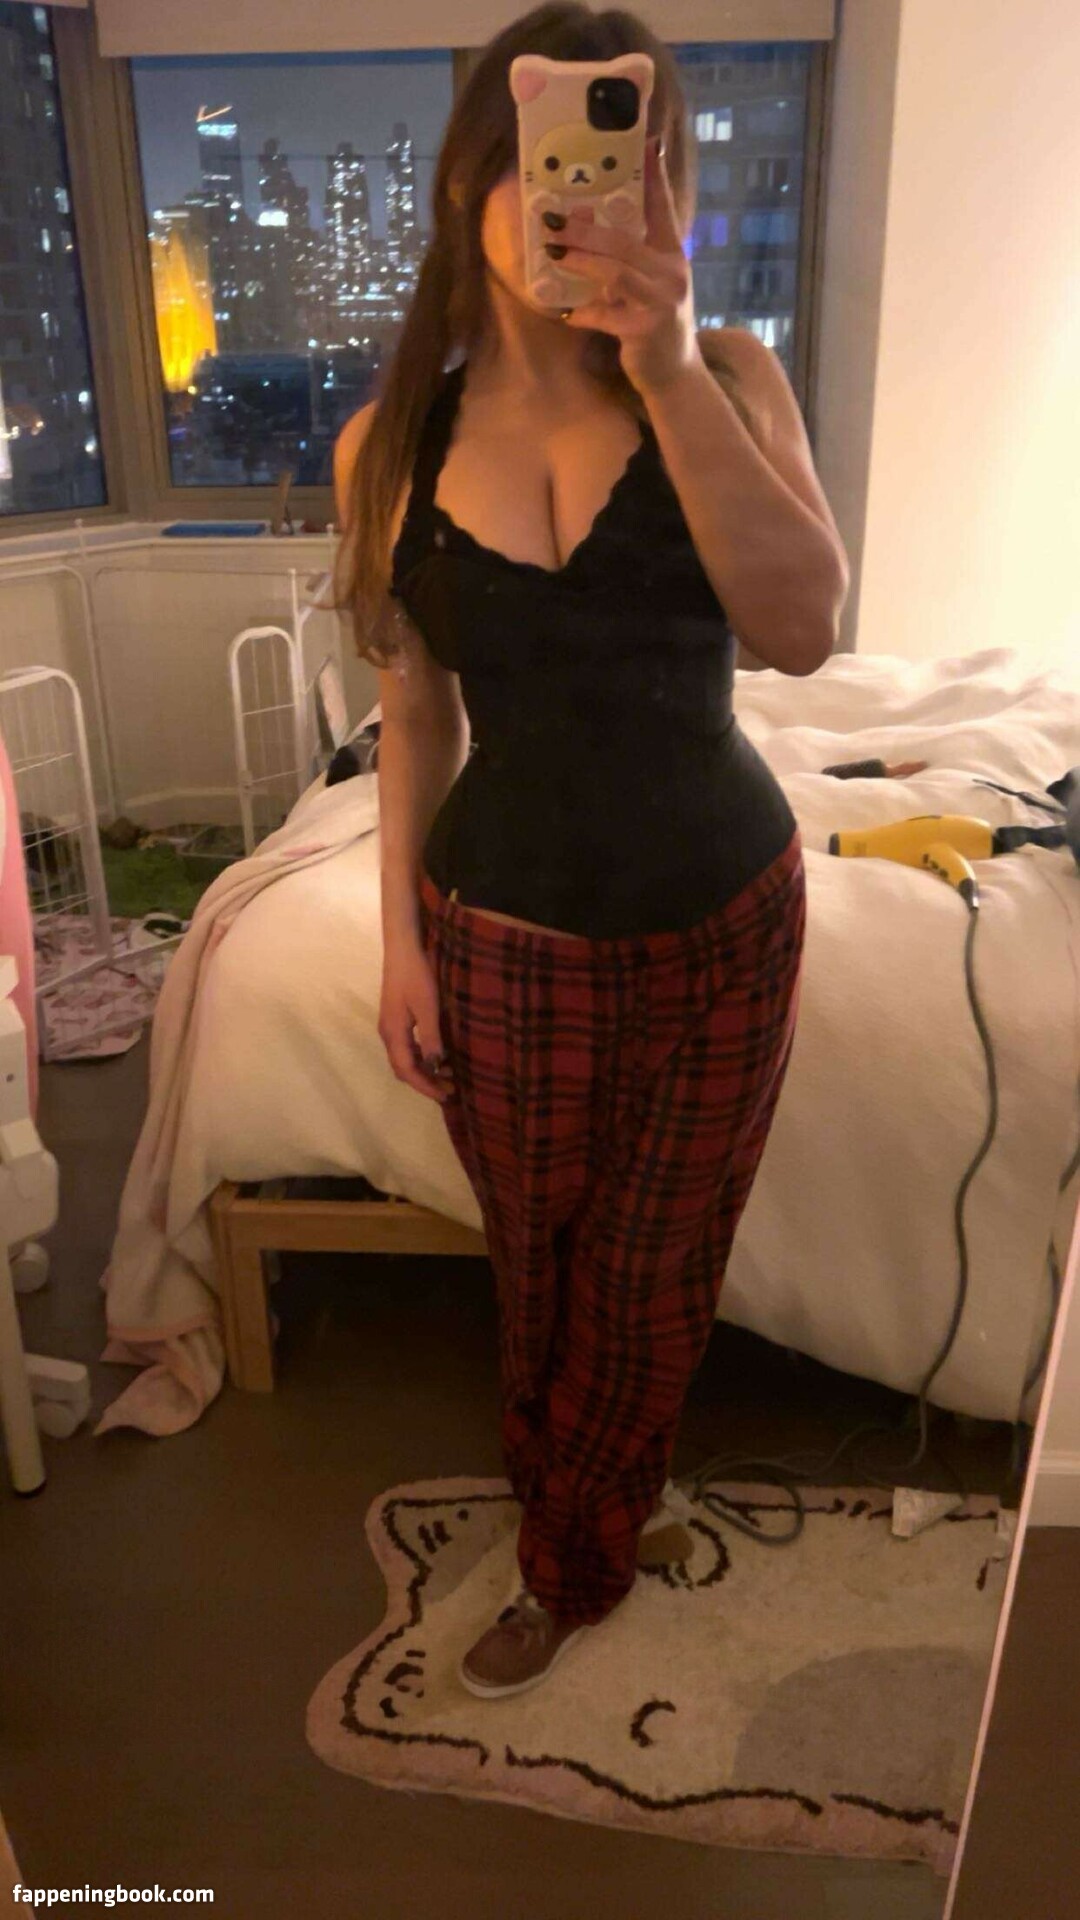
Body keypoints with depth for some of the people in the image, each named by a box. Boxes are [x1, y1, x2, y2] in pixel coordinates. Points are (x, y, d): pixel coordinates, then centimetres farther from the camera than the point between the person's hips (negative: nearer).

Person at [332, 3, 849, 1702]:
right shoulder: (391, 444, -3)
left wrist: (668, 367, -29)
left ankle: (565, 1566, 47)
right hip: (504, 932, 1)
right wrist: (403, 940, 3)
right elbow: (418, 717, 3)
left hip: (719, 917, 0)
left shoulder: (723, 381, -7)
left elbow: (804, 631, -23)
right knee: (537, 1262, 19)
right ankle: (584, 1499, 52)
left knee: (650, 1274, 17)